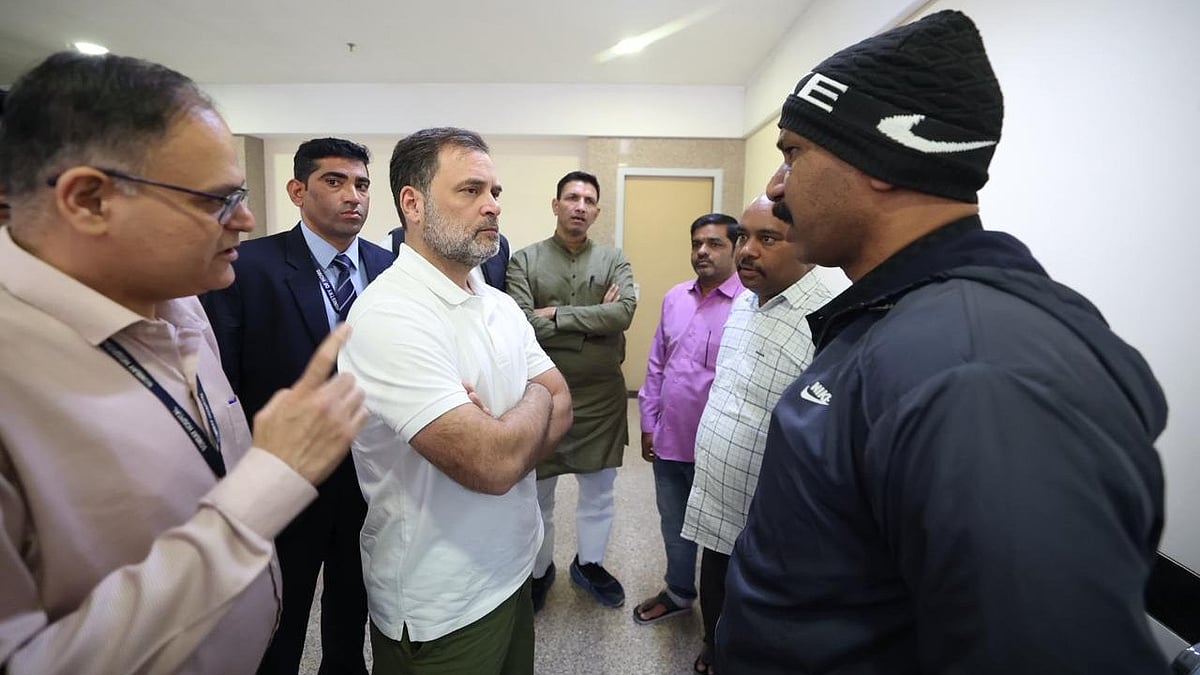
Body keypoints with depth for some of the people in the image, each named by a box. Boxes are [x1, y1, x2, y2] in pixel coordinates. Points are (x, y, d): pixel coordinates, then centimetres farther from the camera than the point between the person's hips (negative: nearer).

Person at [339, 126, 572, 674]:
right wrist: (534, 398, -10)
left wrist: (498, 438, -20)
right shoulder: (389, 314, -24)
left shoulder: (500, 304, 2)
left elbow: (560, 405, 0)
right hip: (439, 610, -7)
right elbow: (492, 463, -30)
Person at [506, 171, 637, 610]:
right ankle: (540, 570, 38)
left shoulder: (614, 260, 3)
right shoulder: (525, 261, -3)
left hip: (602, 394, 2)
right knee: (537, 492, 15)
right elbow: (522, 326, -18)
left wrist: (556, 315, -17)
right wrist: (594, 318, -15)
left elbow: (625, 312, -15)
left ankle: (589, 563, 42)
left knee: (599, 490, 17)